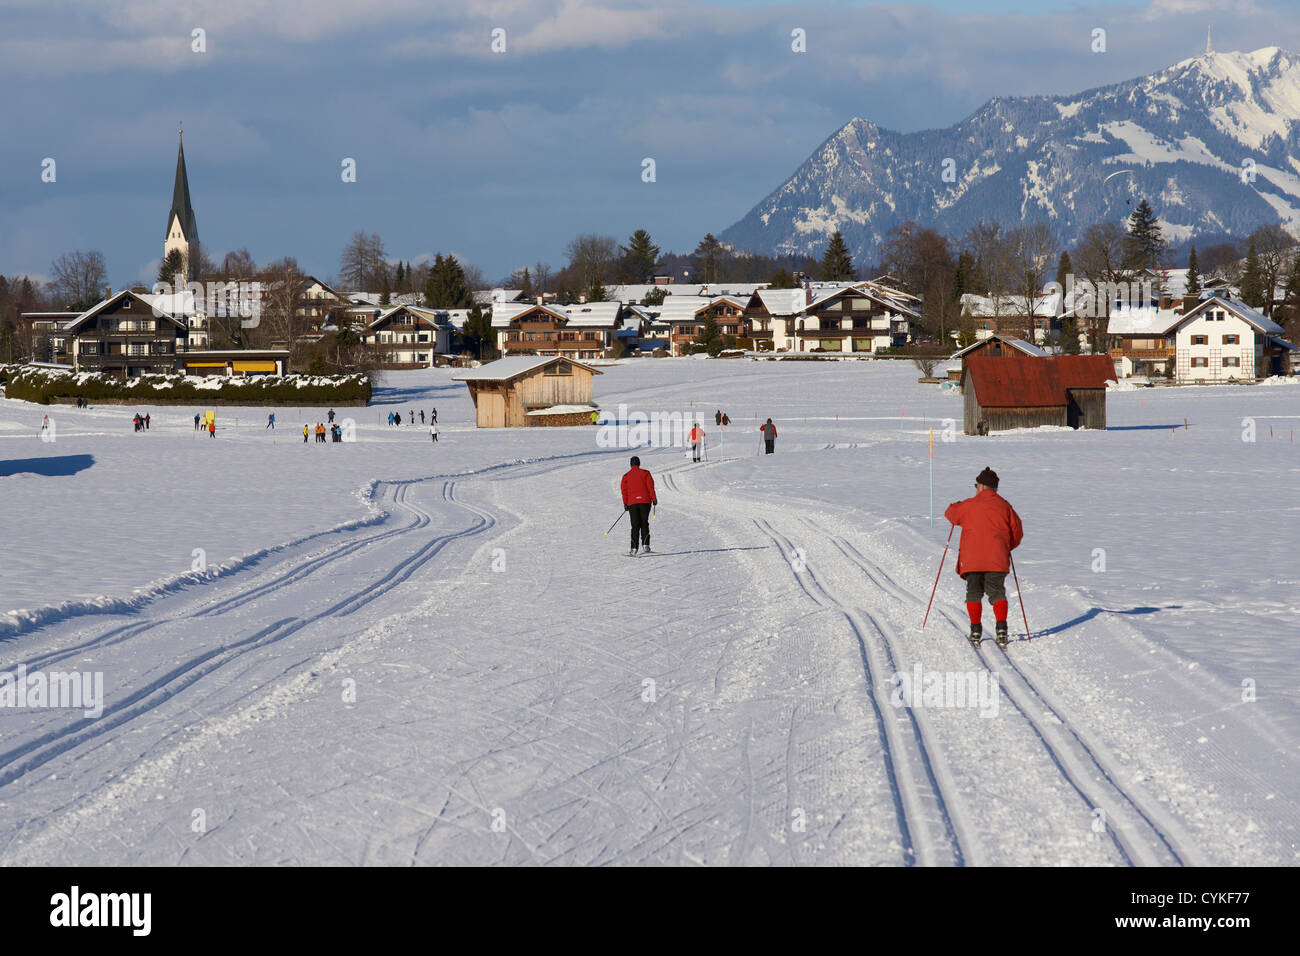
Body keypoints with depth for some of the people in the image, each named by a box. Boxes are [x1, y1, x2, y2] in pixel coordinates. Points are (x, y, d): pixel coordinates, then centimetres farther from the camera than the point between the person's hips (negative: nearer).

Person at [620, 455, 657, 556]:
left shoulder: (626, 476, 7)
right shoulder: (645, 473, 2)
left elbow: (624, 490, 5)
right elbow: (650, 486, -2)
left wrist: (625, 503, 10)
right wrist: (654, 499, 4)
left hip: (632, 502, 1)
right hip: (645, 501, -1)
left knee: (635, 526, 2)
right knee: (644, 524, 8)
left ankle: (634, 548, -6)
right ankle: (645, 545, -2)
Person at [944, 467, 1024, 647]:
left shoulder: (969, 505, 2)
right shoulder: (1004, 506, 8)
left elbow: (951, 513, 20)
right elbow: (1017, 531, 12)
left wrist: (956, 506, 42)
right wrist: (1007, 547, 28)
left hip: (972, 559, -1)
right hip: (997, 558, 1)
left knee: (974, 593, 8)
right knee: (997, 592, 6)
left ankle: (976, 629, -2)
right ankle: (1001, 627, -12)